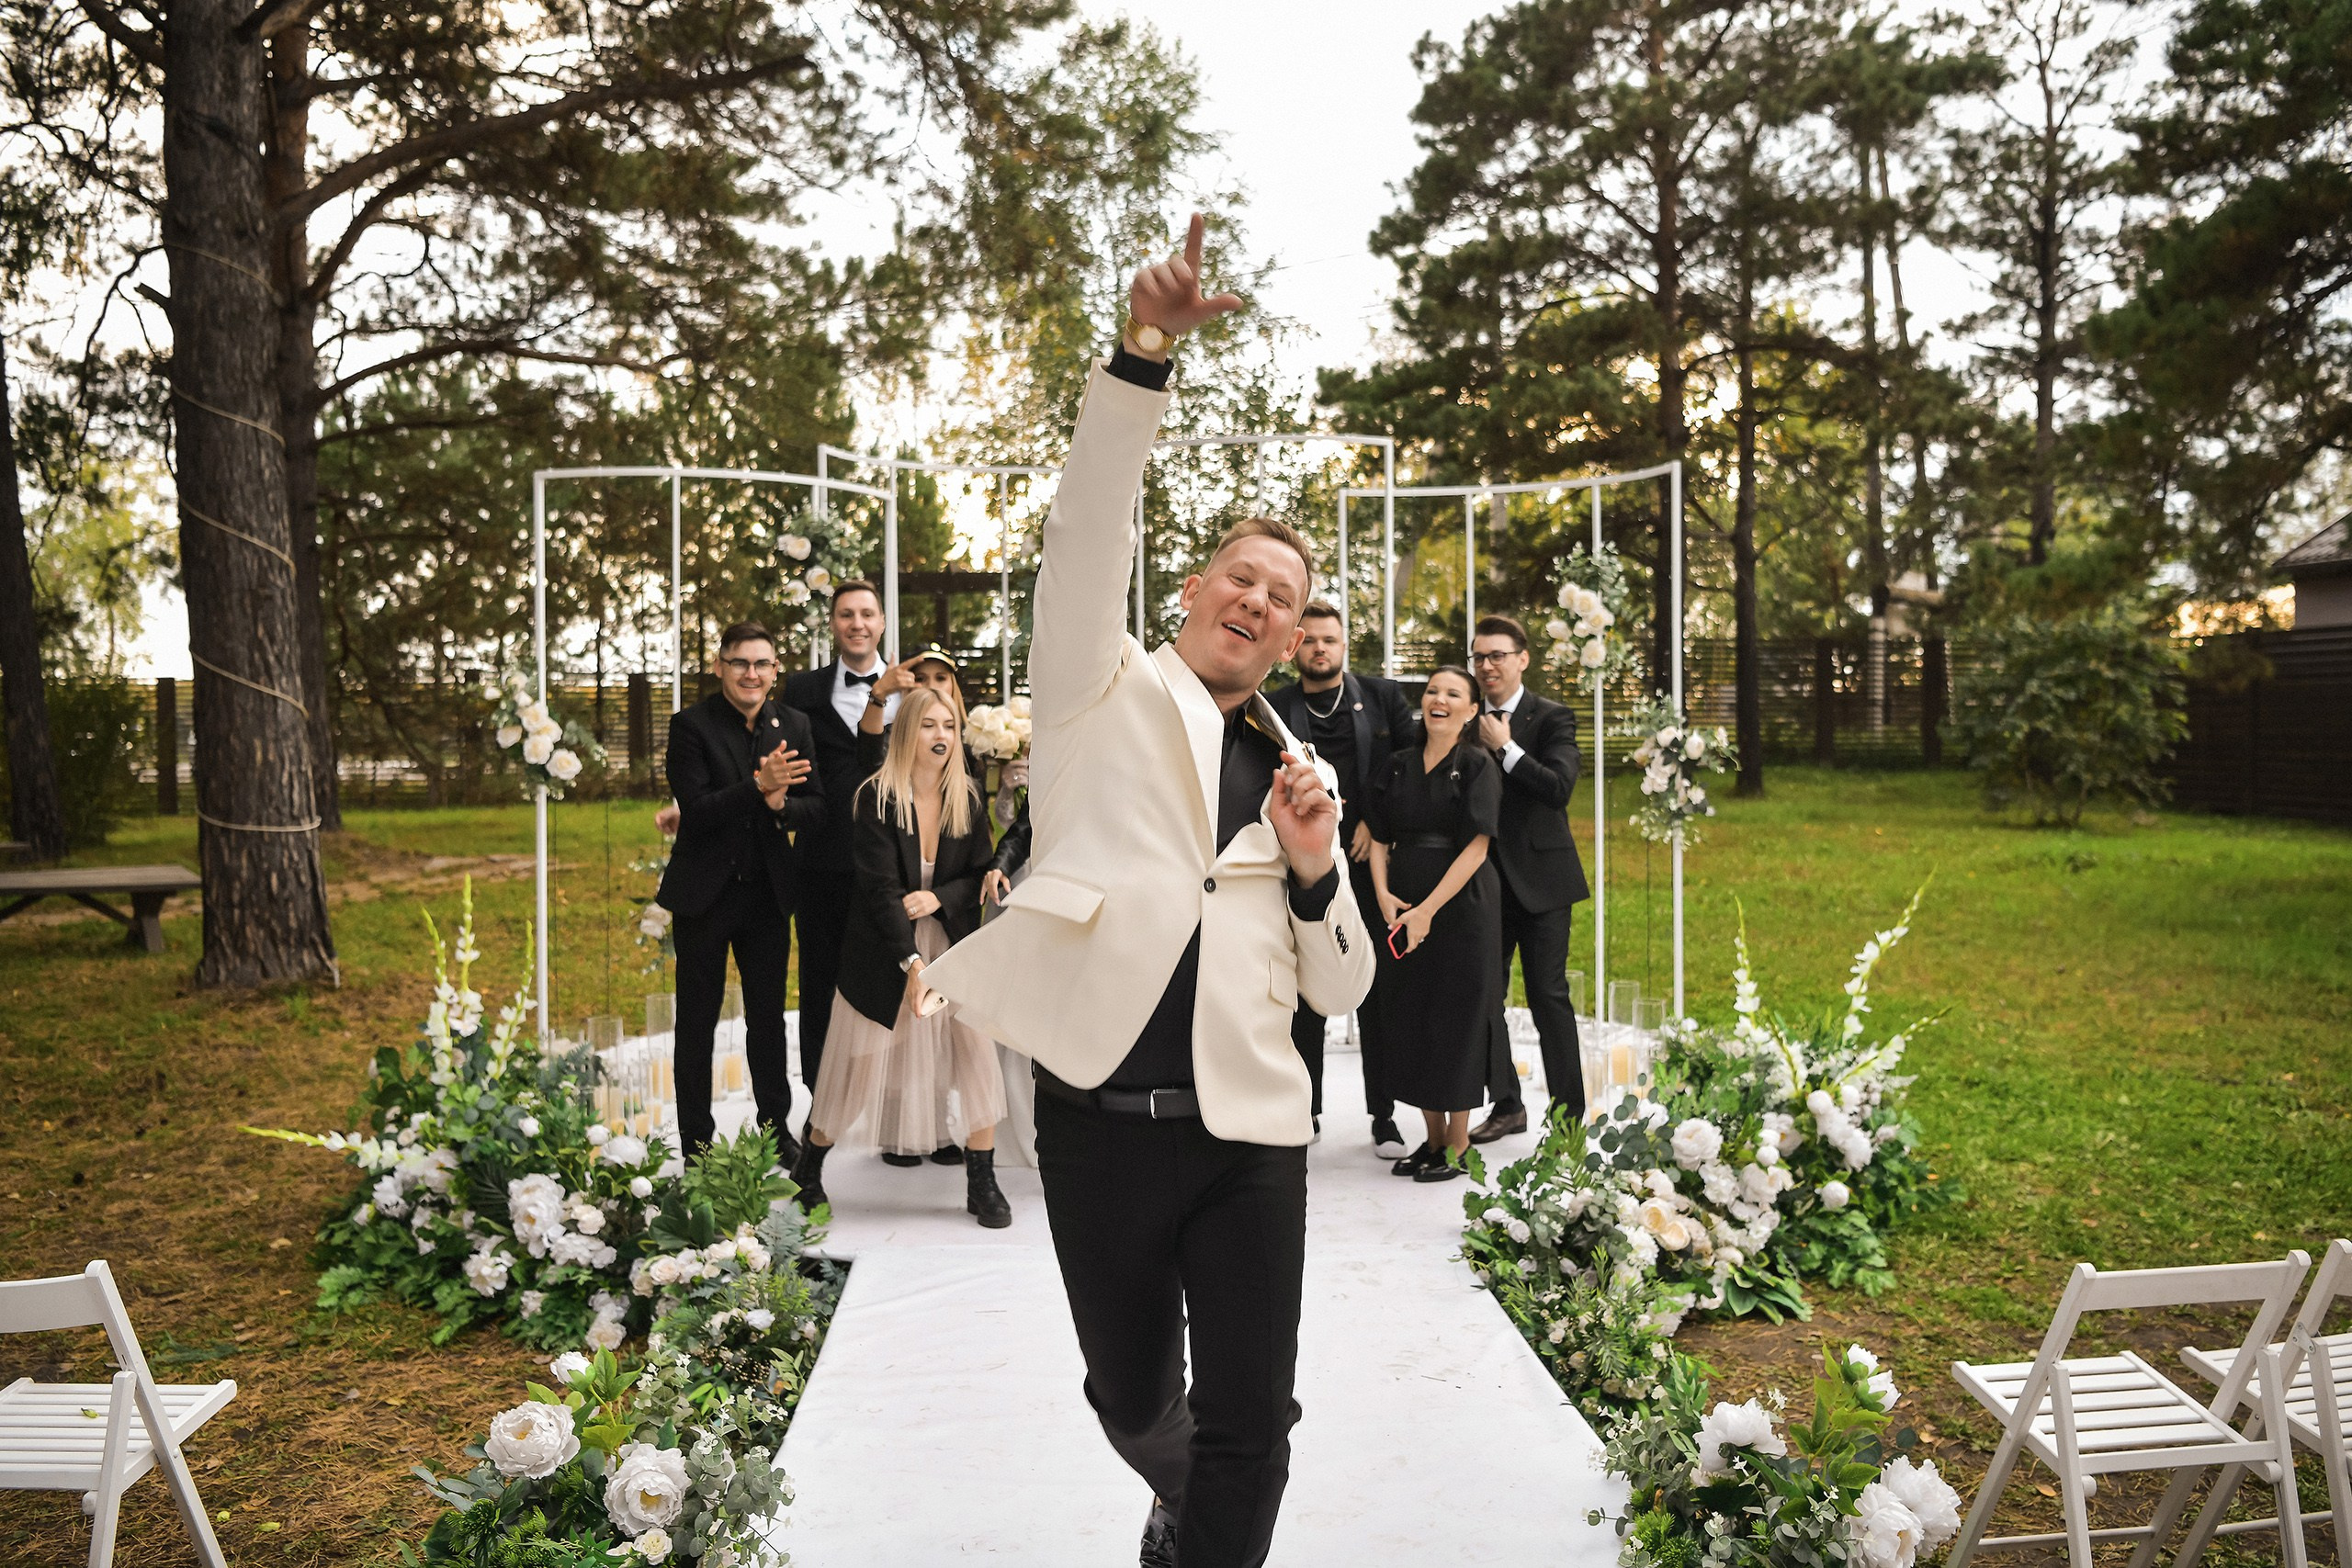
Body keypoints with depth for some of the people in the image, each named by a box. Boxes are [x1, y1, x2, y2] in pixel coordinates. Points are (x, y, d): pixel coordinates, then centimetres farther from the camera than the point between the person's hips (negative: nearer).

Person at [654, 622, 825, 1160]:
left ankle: (777, 1130, 29)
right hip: (705, 893, -3)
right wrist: (757, 786, -30)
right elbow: (695, 810, -18)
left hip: (768, 892, 3)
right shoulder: (691, 725, -9)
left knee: (768, 1017, 14)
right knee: (697, 1020, 8)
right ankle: (695, 1141, 20)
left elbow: (817, 806, 2)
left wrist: (781, 804, -19)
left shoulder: (793, 726, 2)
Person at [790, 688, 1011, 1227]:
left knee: (978, 1058, -7)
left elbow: (979, 875, 5)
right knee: (857, 1066, 4)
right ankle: (808, 1173, 27)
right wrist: (911, 961, -27)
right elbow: (881, 887, -18)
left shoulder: (966, 798, 1)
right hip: (884, 950, -3)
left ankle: (982, 1184, 8)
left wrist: (938, 897, -16)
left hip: (952, 945, 3)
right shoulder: (878, 797, -12)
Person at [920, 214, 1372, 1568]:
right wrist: (1149, 355, -23)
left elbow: (1342, 991, 12)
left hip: (1251, 1133, 2)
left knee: (1250, 1434, 4)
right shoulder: (1108, 693, 6)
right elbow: (1089, 530, -12)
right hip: (1102, 1121, -2)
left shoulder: (1302, 773, 13)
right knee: (1132, 1395, 17)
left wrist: (1315, 868, -6)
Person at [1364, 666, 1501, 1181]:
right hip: (1401, 910, 5)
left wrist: (1428, 910, -16)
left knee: (1456, 1019, 0)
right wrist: (1384, 894, -7)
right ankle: (1433, 1137, 22)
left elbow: (1475, 848, -12)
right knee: (1410, 1018, 8)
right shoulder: (1399, 766, 10)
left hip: (1460, 907, -5)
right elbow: (1380, 839, 11)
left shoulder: (1477, 765, -5)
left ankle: (1458, 1145, 12)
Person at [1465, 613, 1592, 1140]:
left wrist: (1505, 748, -15)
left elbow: (1559, 787, -18)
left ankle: (1569, 1111, 10)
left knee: (1548, 994, -1)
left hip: (1539, 877, -4)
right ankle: (1507, 1105, 21)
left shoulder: (1552, 718, -4)